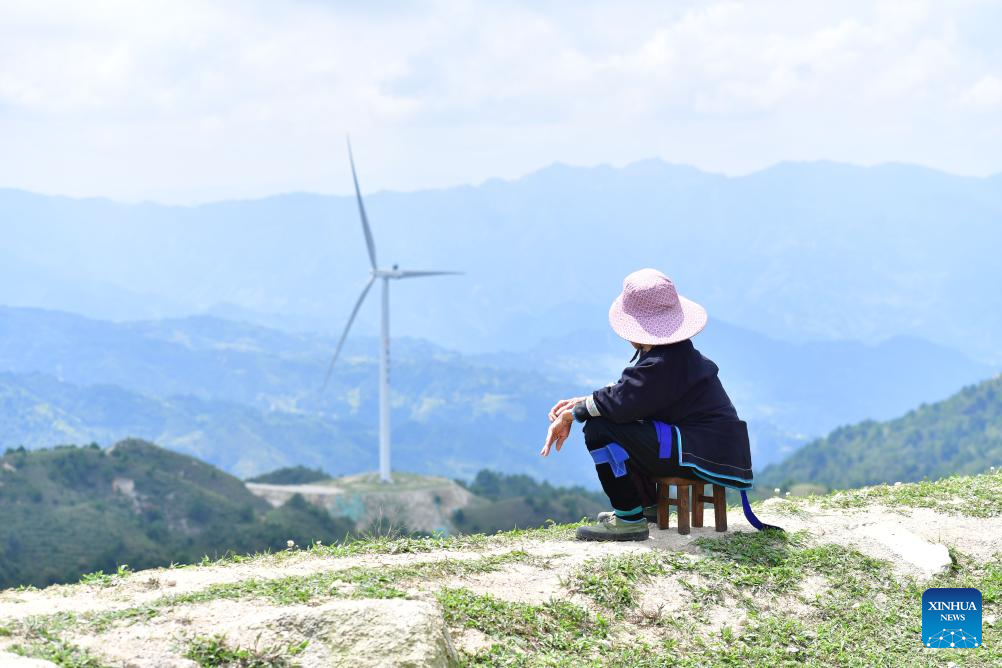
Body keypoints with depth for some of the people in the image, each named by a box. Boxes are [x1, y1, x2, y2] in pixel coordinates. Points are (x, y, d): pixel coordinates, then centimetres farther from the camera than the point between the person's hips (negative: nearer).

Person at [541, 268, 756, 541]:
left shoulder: (663, 363, -20)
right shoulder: (675, 351, 14)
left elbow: (620, 403, -25)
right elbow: (626, 391, 18)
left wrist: (572, 413, -10)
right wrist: (579, 402, 9)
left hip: (704, 453, -11)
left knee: (599, 428, -16)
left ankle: (629, 519, -9)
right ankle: (647, 503, 33)